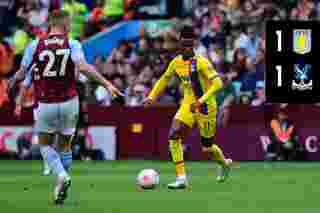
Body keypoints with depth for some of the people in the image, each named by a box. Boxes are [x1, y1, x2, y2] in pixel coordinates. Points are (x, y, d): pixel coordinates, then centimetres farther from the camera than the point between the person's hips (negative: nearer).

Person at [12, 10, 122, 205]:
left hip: (46, 104, -1)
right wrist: (107, 84, -20)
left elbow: (22, 73, 3)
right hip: (68, 103, 1)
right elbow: (83, 67, -21)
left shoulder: (35, 45, -2)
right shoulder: (72, 44, -5)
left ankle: (62, 176, -10)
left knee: (45, 145, 15)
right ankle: (61, 189, 17)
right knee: (65, 146, 18)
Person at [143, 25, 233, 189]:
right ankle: (181, 178, -15)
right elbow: (165, 79, 19)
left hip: (205, 108, -5)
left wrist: (201, 101, -33)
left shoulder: (201, 62, -19)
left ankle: (225, 164, 42)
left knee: (207, 147, 7)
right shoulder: (176, 62, 2)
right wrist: (152, 96, 9)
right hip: (187, 106, 5)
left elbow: (217, 83, -26)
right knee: (174, 136, -16)